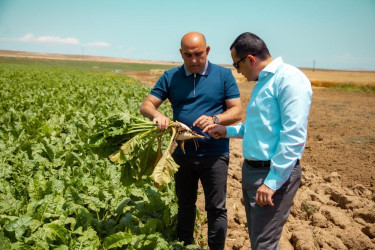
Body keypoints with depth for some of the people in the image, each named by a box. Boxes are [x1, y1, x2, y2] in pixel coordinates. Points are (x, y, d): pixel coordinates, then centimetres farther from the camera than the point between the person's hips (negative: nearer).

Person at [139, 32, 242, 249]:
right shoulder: (170, 77, 1)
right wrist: (157, 114, -26)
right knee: (185, 205, 19)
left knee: (216, 209, 5)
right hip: (182, 153, 3)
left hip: (214, 154, -2)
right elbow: (146, 105, -2)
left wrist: (215, 119, -26)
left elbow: (237, 111, -6)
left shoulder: (224, 75, -4)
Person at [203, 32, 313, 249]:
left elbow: (293, 137, -24)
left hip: (274, 174, -9)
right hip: (252, 169, 9)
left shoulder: (290, 80, -17)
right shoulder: (263, 82, 14)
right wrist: (228, 131, 19)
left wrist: (272, 182, -23)